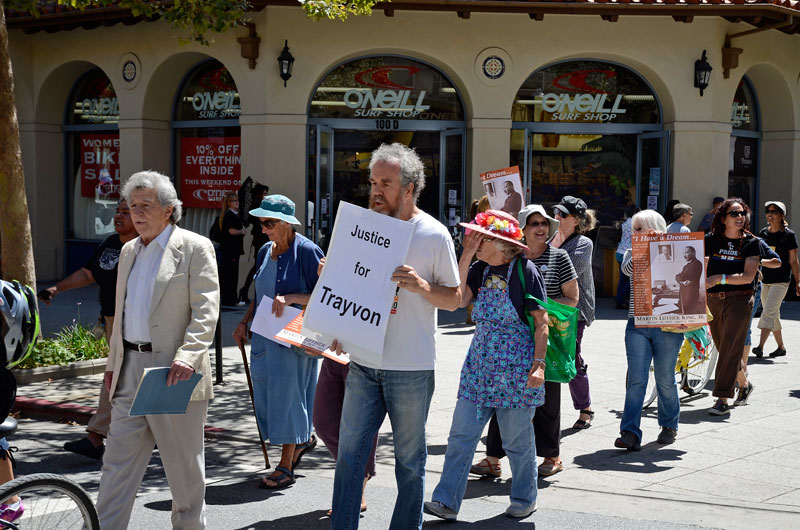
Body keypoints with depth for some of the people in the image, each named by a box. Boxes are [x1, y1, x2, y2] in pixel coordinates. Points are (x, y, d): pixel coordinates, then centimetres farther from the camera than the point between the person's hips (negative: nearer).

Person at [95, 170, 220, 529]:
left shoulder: (195, 248, -6)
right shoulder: (129, 251, 16)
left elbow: (206, 311, -14)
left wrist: (187, 356, -26)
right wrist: (113, 362, 19)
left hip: (173, 371, -6)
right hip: (131, 370, 6)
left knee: (184, 464, 6)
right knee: (118, 458, 6)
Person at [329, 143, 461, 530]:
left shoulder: (433, 234, -6)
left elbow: (454, 299, -3)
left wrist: (420, 285, -21)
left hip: (411, 368, -4)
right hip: (363, 361, 4)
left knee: (409, 458, 8)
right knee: (349, 452, 4)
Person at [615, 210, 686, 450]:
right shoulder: (633, 252, 12)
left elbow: (687, 276, -6)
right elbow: (628, 269, -11)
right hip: (637, 325, 2)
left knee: (665, 379, 7)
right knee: (636, 379, -6)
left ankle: (669, 426, 28)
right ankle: (630, 433, -8)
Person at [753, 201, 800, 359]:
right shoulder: (763, 233, 9)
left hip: (781, 280, -5)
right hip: (764, 279, 6)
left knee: (769, 311, -16)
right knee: (773, 315, 10)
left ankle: (760, 346, -22)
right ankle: (781, 347, 21)